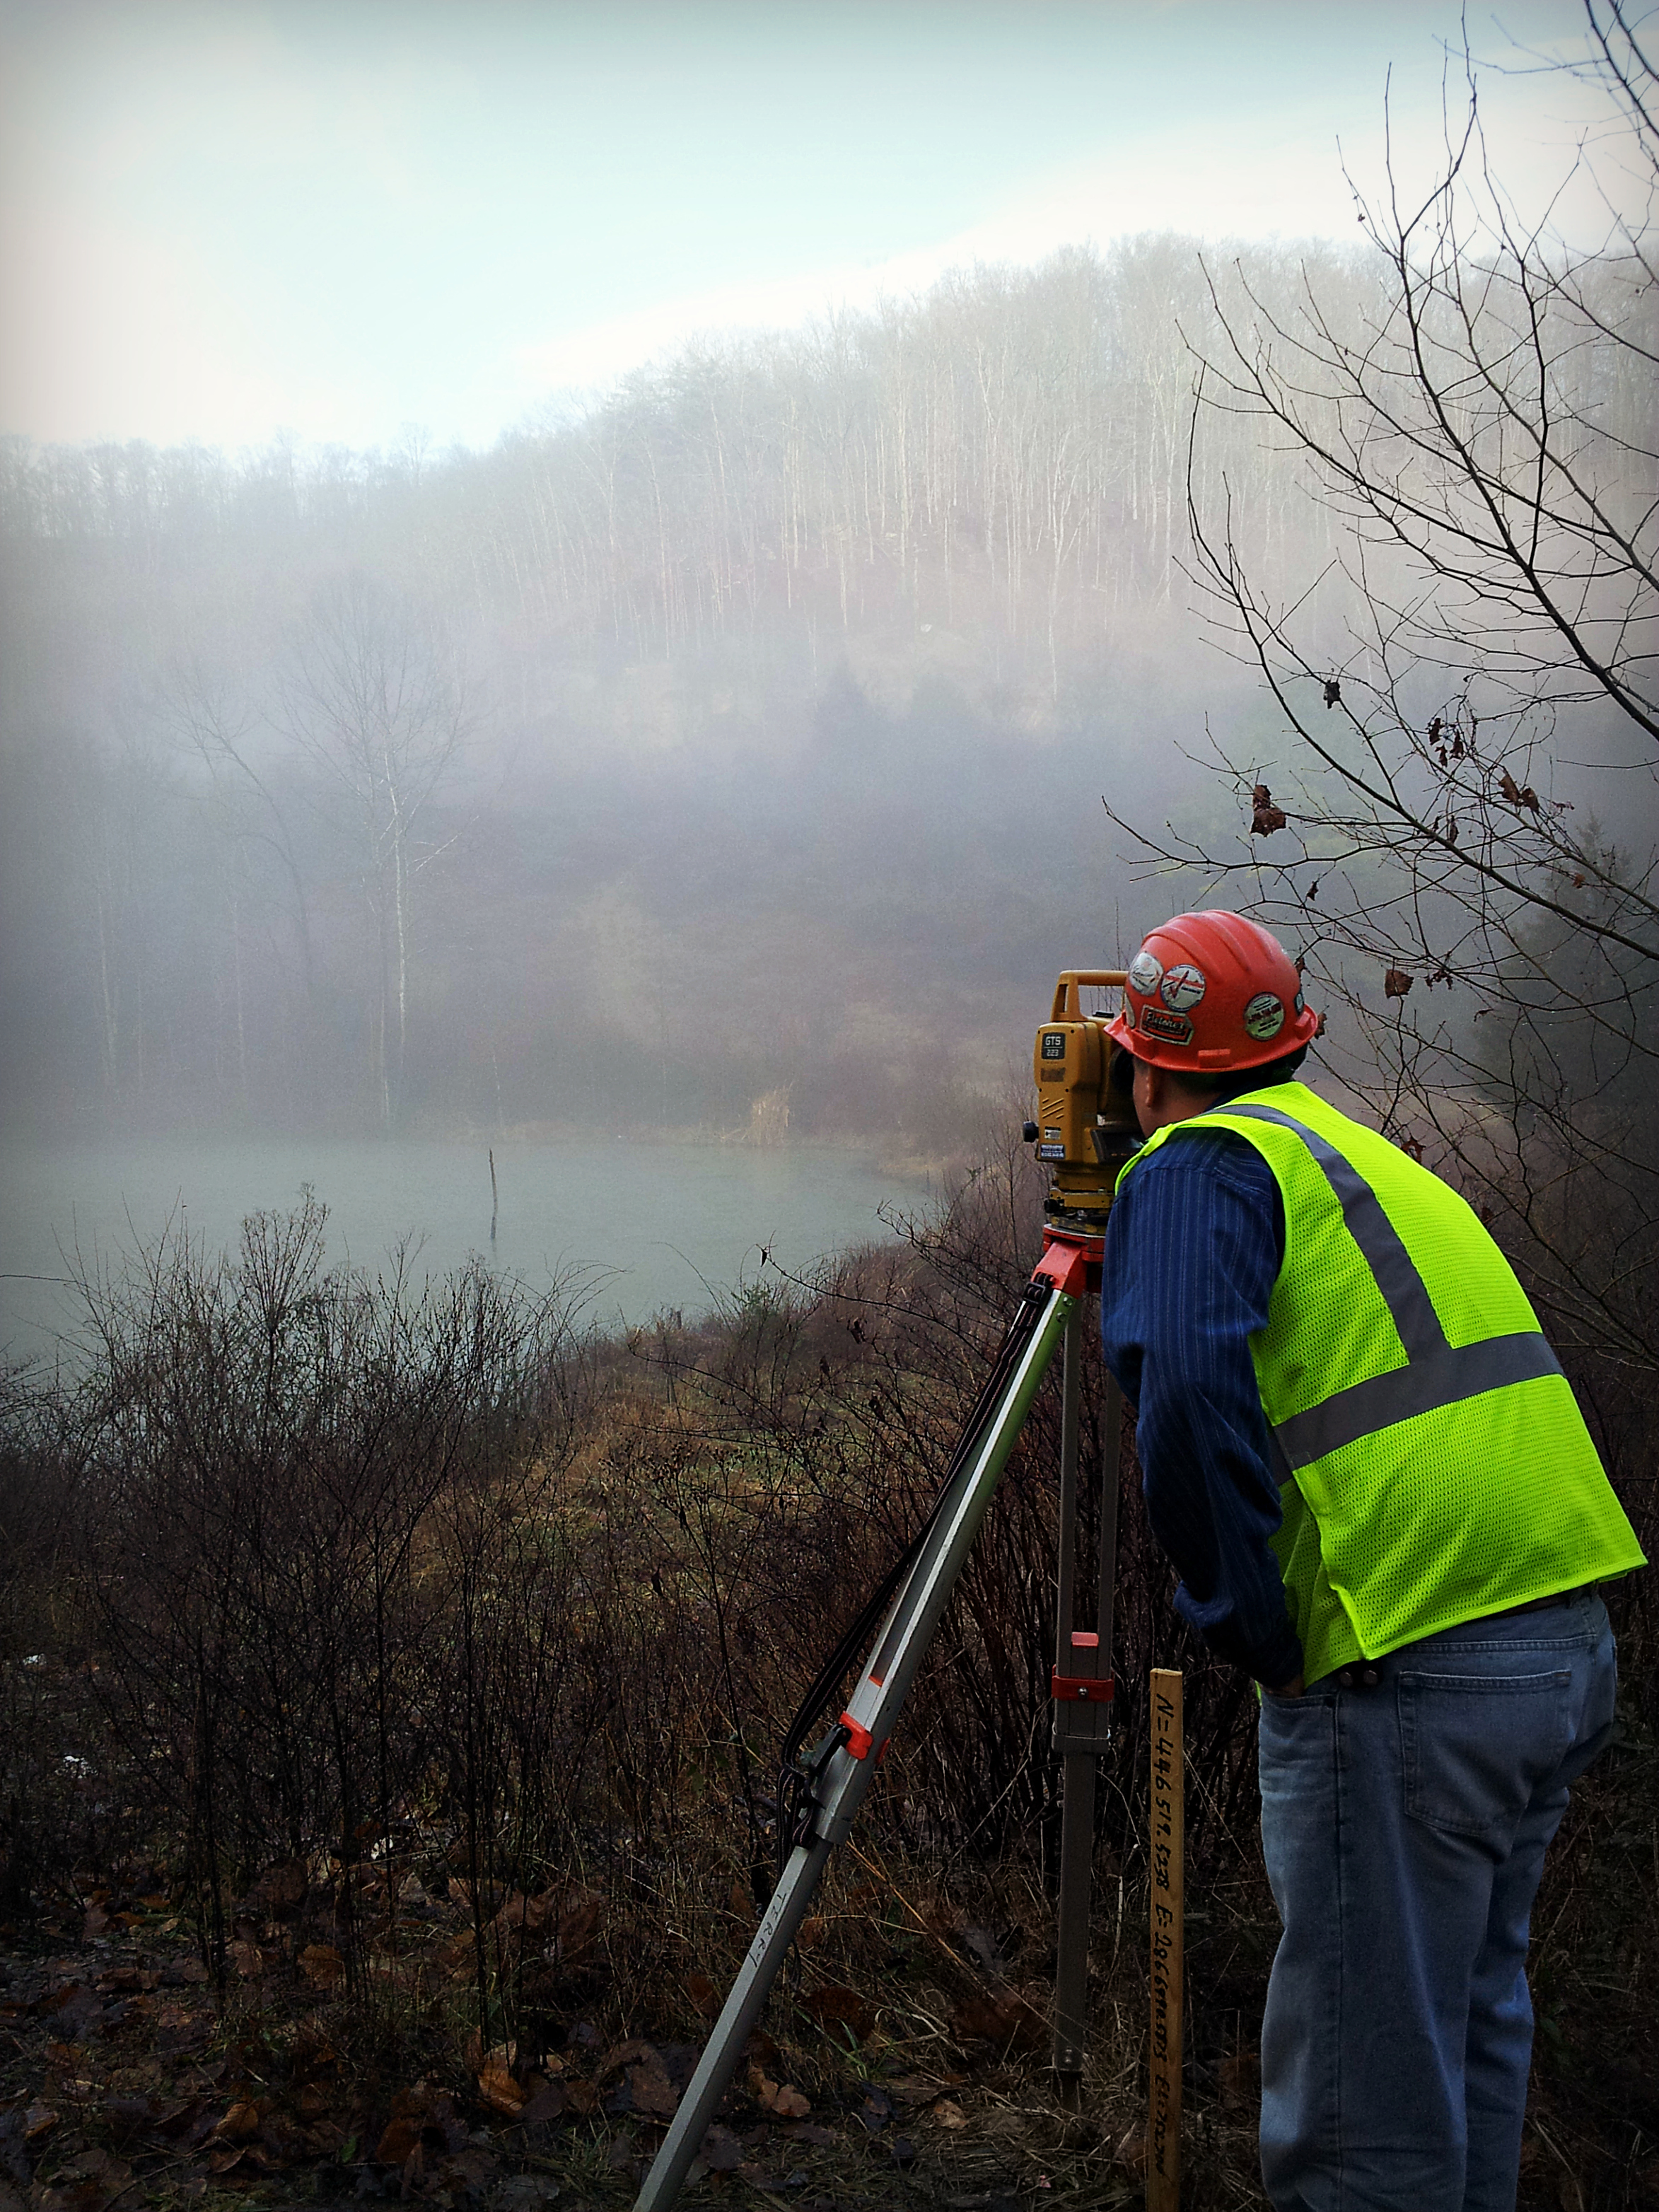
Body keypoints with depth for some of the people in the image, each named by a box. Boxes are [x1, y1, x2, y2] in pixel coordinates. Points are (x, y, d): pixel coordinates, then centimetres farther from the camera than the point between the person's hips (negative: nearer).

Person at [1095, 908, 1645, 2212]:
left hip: (1407, 1675, -9)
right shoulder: (1373, 1155, 22)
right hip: (1570, 1643, 9)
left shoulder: (1202, 1162, -5)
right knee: (1472, 2011, 23)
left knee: (1360, 2077, 2)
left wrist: (1252, 1633, -14)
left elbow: (1185, 1379, -21)